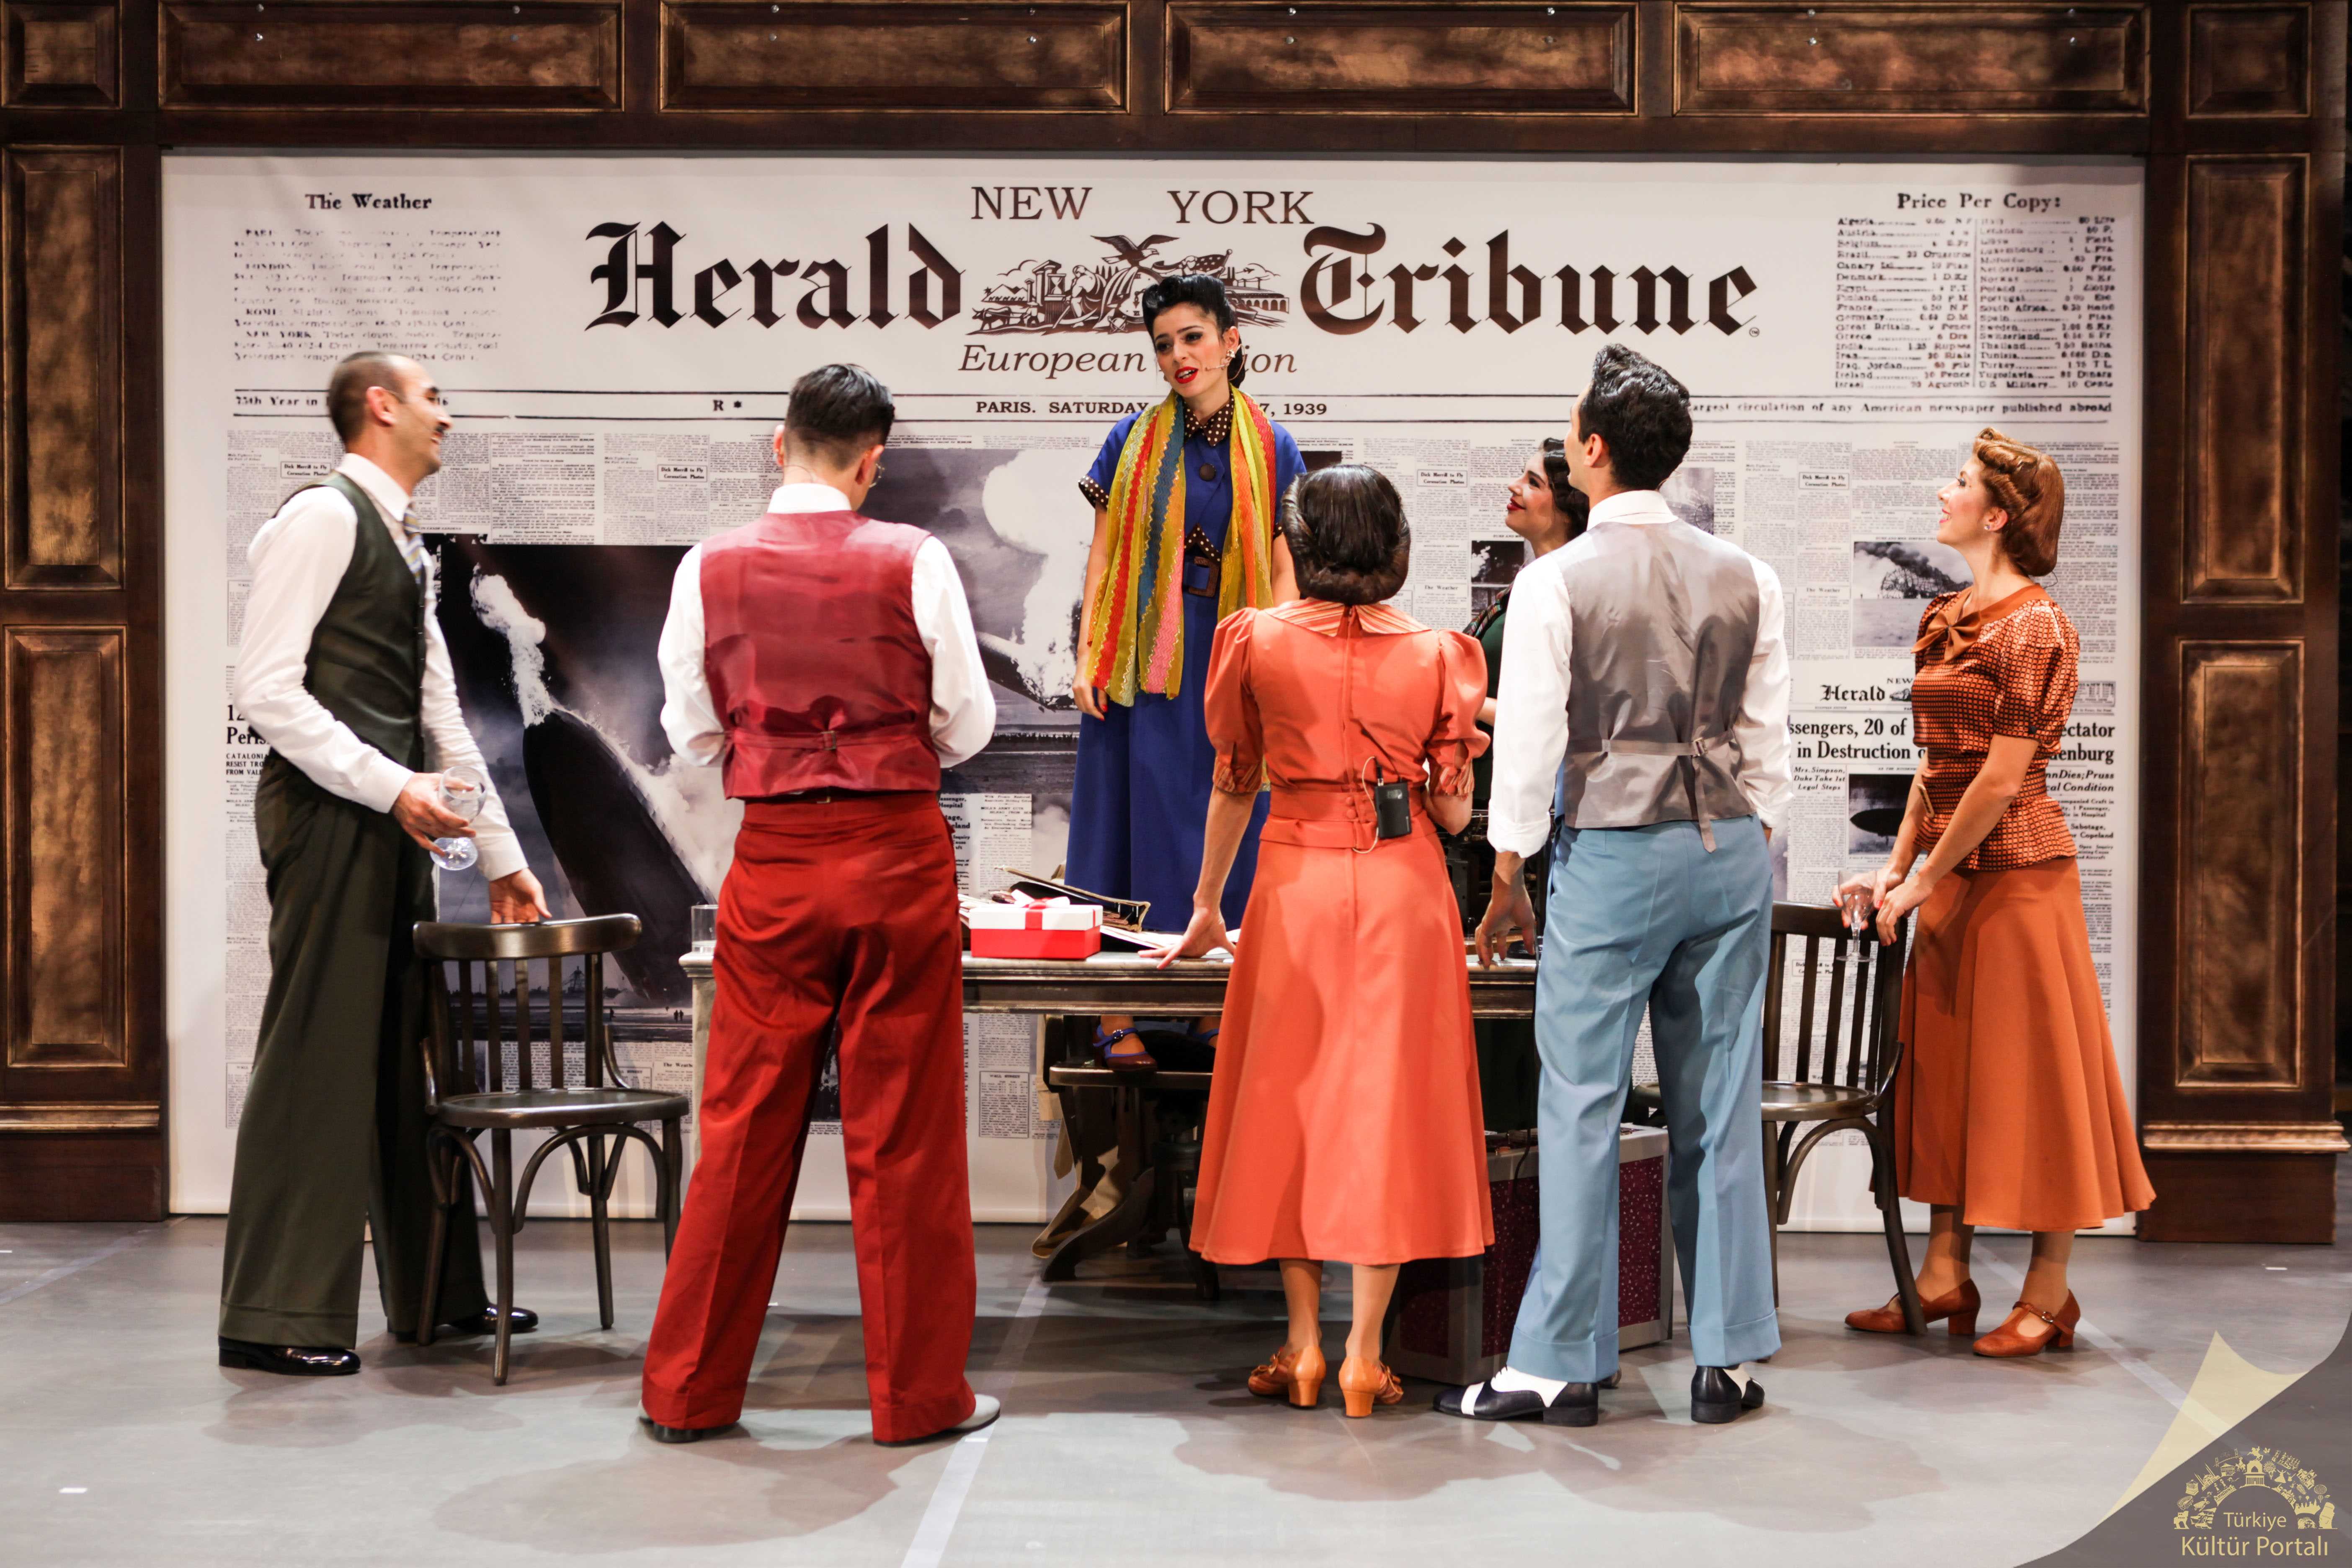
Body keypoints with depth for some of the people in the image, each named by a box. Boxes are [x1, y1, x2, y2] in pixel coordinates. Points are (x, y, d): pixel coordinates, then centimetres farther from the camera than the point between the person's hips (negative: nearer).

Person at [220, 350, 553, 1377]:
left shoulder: (403, 545, 20)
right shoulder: (323, 518, -8)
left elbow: (441, 715, 22)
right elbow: (266, 689, -16)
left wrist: (504, 856, 19)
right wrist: (390, 786, -21)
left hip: (393, 820, 9)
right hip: (327, 813, -9)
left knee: (404, 1053, 12)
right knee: (314, 1053, -7)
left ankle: (434, 1294, 20)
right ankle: (273, 1317, -1)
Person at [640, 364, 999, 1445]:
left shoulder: (711, 568, 0)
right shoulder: (912, 561, -6)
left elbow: (692, 729, 7)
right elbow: (967, 723, -1)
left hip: (774, 859, 2)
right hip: (899, 848, -2)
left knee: (744, 1124, 10)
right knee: (903, 1132, 6)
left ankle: (689, 1389, 19)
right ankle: (918, 1394, 15)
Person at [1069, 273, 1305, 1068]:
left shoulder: (1272, 449, 5)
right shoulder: (1133, 441, 4)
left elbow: (1283, 572, 4)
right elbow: (1103, 556, 5)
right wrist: (1089, 659, -3)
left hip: (1231, 666, 1)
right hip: (1140, 664, -1)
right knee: (1135, 825, 0)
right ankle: (1118, 1016, 3)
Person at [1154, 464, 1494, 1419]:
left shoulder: (1257, 641, 0)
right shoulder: (1437, 655, 0)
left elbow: (1234, 786, 9)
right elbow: (1454, 812, 2)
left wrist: (1207, 906, 21)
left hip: (1295, 879, 0)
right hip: (1403, 885, 0)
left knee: (1288, 1098, 10)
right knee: (1385, 1100, 4)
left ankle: (1303, 1347, 13)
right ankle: (1364, 1355, 6)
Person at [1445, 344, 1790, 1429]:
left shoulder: (1557, 581, -7)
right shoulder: (1744, 579, 6)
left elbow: (1529, 739, -6)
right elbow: (1767, 739, 9)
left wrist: (1507, 880, 3)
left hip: (1612, 852, -5)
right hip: (1729, 847, 5)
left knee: (1582, 1106, 1)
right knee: (1720, 1104, 9)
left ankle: (1562, 1365, 6)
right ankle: (1727, 1358, 15)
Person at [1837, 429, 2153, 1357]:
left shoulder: (2033, 625, -13)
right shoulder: (1947, 619, 13)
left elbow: (2003, 777, -16)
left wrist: (1923, 881, -12)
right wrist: (1896, 867, 8)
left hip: (2016, 869, -9)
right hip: (1950, 871, 9)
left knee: (2029, 1065, -1)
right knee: (1943, 1062, 10)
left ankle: (2048, 1293, 8)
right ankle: (1944, 1276, 18)